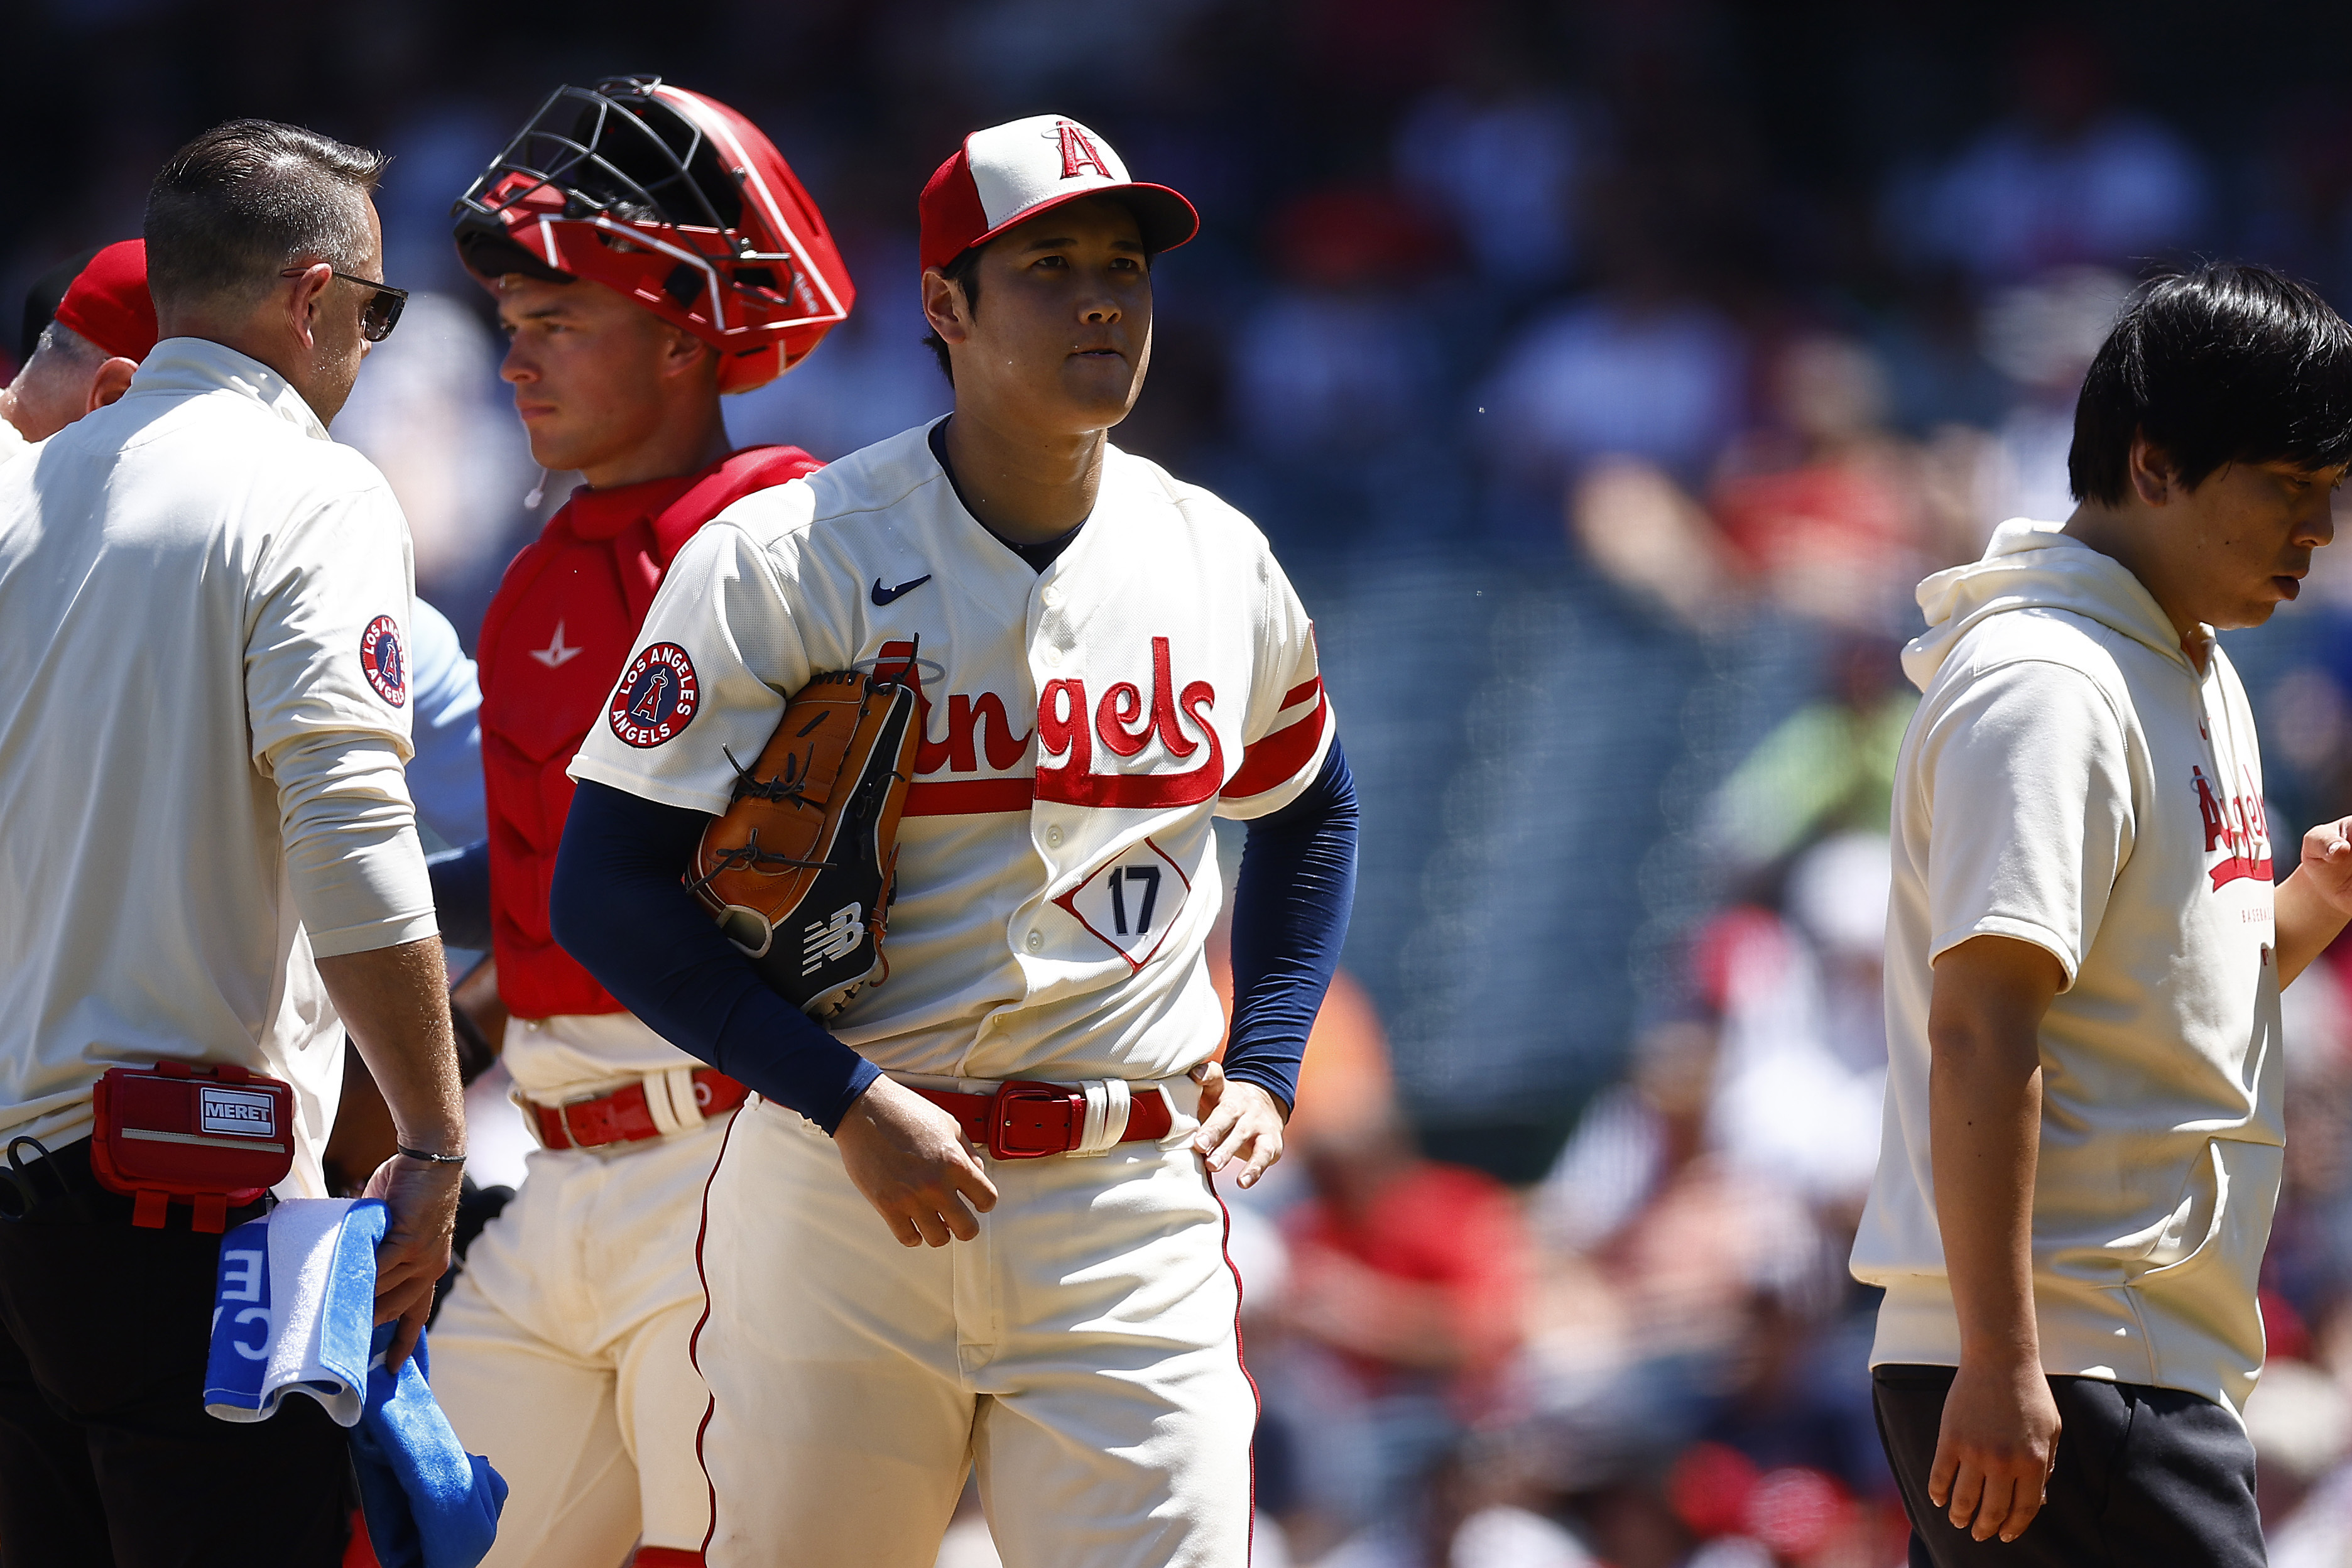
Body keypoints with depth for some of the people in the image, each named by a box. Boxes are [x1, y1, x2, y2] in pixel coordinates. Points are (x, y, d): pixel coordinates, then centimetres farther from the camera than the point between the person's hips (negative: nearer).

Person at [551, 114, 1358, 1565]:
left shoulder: (1219, 565, 7)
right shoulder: (785, 562, -7)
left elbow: (1311, 813, 26)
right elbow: (610, 893, -9)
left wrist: (1263, 1069, 12)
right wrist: (852, 1106, -16)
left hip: (1137, 1211, 2)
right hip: (840, 1196, -2)